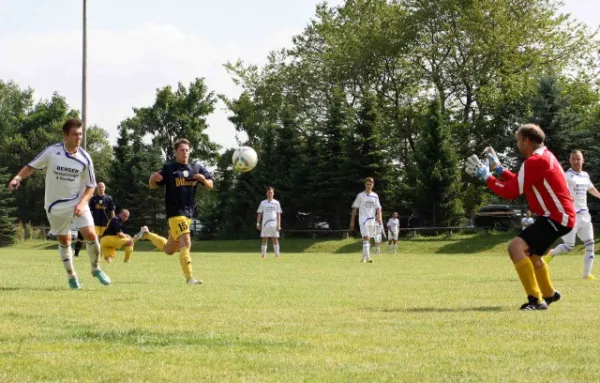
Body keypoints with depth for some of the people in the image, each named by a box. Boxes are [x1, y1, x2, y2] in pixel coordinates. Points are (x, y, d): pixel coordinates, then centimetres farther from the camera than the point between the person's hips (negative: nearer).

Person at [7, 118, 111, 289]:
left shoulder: (85, 158, -11)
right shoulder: (51, 152, -15)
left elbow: (90, 186, -2)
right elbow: (32, 166, -3)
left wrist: (82, 203, -17)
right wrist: (18, 178, -21)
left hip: (77, 203, 0)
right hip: (56, 205, 0)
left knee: (91, 235, -12)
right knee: (64, 240, 9)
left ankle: (95, 268, 11)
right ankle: (71, 275, 25)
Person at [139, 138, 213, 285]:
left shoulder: (196, 168, 8)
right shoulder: (169, 169, -4)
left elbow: (210, 186, 12)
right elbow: (153, 186, 1)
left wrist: (203, 179, -11)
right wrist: (152, 179, -22)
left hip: (189, 213, 6)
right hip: (175, 212, -6)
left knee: (169, 249, 16)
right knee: (186, 243, -21)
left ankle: (146, 234, 38)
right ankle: (189, 277, -20)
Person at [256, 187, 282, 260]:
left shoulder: (276, 203, 9)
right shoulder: (263, 203, 8)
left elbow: (278, 214, 7)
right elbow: (259, 213, 9)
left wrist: (279, 225, -2)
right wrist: (258, 223, 0)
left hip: (274, 224, 0)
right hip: (265, 224, 0)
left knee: (275, 239, 0)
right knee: (265, 239, -1)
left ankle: (277, 254, 2)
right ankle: (263, 254, 1)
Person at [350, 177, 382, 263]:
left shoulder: (375, 196, 10)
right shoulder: (360, 195, 0)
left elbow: (378, 208, 6)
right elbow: (354, 208, 3)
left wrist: (379, 217, -13)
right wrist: (352, 221, 0)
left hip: (372, 220, 4)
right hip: (363, 220, -4)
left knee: (369, 239, 10)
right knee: (366, 238, -17)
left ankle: (364, 257, 20)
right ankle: (367, 257, -25)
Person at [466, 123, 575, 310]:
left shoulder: (534, 161, -19)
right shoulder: (544, 156, 14)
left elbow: (511, 191, -18)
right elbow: (518, 183, 21)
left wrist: (486, 176, -7)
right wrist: (498, 168, 20)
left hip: (557, 217, -11)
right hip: (558, 215, 11)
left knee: (516, 246, -25)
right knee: (531, 254, 31)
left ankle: (536, 299, -26)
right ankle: (549, 294, 51)